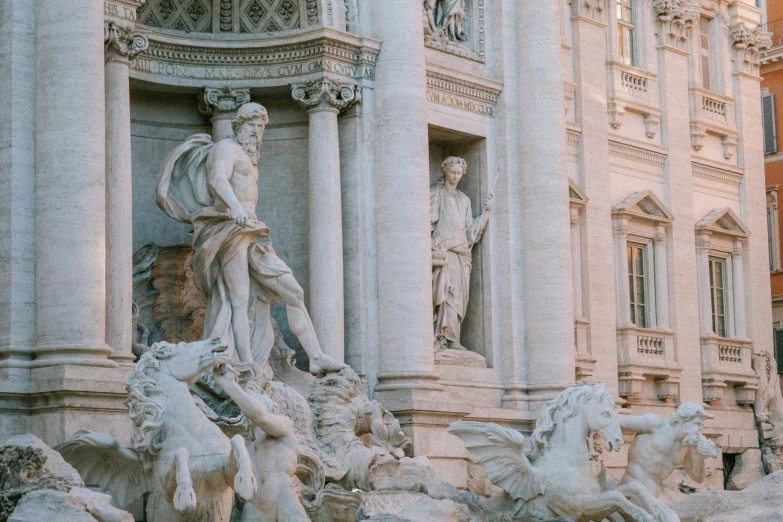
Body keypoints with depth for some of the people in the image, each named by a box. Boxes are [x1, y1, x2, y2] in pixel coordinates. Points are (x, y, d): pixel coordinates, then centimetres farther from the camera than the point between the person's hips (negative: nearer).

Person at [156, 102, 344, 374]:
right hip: (228, 233, -9)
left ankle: (317, 358, -5)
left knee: (293, 291, -1)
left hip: (251, 238, 9)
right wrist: (235, 207, -41)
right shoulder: (226, 148, -1)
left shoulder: (248, 161, 30)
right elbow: (217, 180, -22)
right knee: (240, 302, -18)